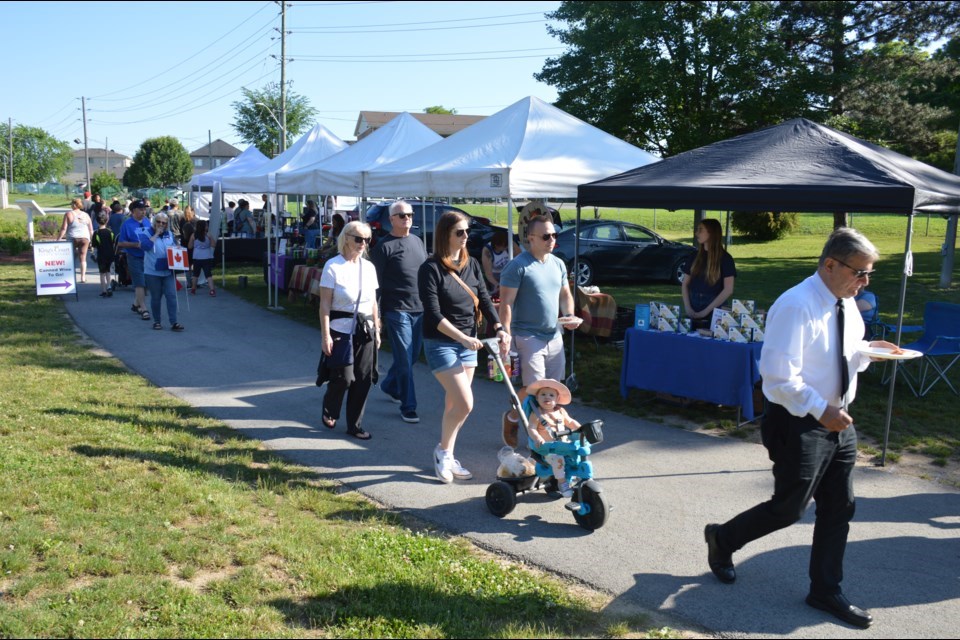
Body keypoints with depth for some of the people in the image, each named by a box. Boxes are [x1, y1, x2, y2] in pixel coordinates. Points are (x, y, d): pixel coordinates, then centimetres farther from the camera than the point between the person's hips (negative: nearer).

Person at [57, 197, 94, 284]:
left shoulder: (68, 214, -2)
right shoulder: (86, 215, 8)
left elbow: (64, 228, -8)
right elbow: (91, 230, 8)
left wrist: (59, 239, -5)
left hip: (72, 238, -2)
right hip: (84, 238, 2)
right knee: (83, 258, 4)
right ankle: (83, 277, -2)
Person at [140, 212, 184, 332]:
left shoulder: (170, 234, 12)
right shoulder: (147, 234, -1)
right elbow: (145, 246, -20)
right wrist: (156, 234, -14)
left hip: (168, 271, 3)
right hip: (152, 272, -3)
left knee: (172, 296, -5)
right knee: (156, 297, 6)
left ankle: (174, 322, -4)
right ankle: (157, 321, 19)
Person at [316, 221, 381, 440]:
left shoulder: (368, 267, 9)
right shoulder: (333, 266, -7)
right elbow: (325, 304, -9)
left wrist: (377, 330, 13)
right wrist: (325, 335, -13)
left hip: (365, 331, 5)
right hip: (341, 331, -5)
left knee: (363, 380, 3)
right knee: (343, 378, -3)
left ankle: (354, 425, 17)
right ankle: (329, 412, 28)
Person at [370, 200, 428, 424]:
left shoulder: (417, 242, 15)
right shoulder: (384, 246, -5)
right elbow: (376, 281, -8)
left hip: (420, 309, 7)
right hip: (397, 310, -7)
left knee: (413, 356, 15)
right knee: (405, 359, -3)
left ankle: (390, 385, 39)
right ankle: (408, 407, 5)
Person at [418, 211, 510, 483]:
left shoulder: (472, 265, 7)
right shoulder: (431, 268, -13)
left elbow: (485, 300, 5)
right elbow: (433, 314, -18)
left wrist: (499, 329, -11)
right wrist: (462, 338, -25)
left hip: (468, 343, 6)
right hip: (440, 343, -6)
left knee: (454, 404, 11)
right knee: (465, 402, -12)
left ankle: (447, 458, 23)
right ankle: (442, 451, 10)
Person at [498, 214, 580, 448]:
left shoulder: (558, 264, 11)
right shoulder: (518, 266, -11)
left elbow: (565, 295, 22)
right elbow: (506, 303, -14)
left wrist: (570, 316, 2)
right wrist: (506, 337, -20)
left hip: (554, 336, 7)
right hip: (528, 337, -7)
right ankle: (511, 417, 18)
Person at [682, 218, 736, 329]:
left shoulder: (725, 258, -5)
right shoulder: (695, 256, 8)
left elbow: (728, 290, -11)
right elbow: (685, 284, 10)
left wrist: (706, 311, -14)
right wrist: (688, 308, -5)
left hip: (713, 313, -4)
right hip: (693, 313, 4)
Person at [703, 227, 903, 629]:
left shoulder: (846, 304, 5)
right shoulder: (797, 306, -22)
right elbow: (777, 374, -27)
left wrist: (868, 350, -5)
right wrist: (820, 410, -26)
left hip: (838, 421, 8)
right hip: (799, 424, -8)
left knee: (839, 509, 13)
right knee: (788, 509, 3)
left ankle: (826, 592, 29)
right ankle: (722, 540, 30)